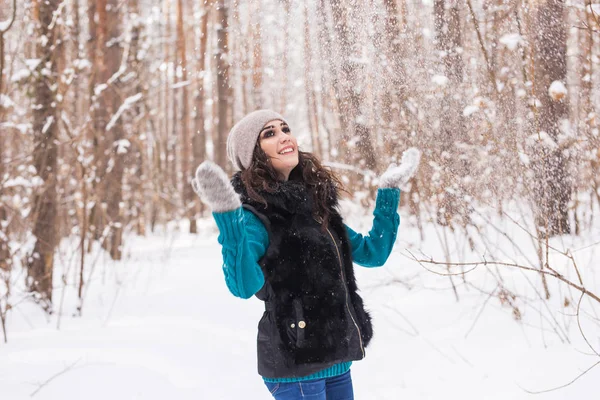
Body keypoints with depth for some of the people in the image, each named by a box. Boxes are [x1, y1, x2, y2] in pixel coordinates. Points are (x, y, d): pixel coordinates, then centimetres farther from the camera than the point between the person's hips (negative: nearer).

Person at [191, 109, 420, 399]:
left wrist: (390, 191, 17)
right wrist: (227, 216, -37)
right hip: (296, 363, -7)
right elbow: (244, 286, -28)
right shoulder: (253, 213, -11)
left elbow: (373, 252, 18)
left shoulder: (314, 202, 10)